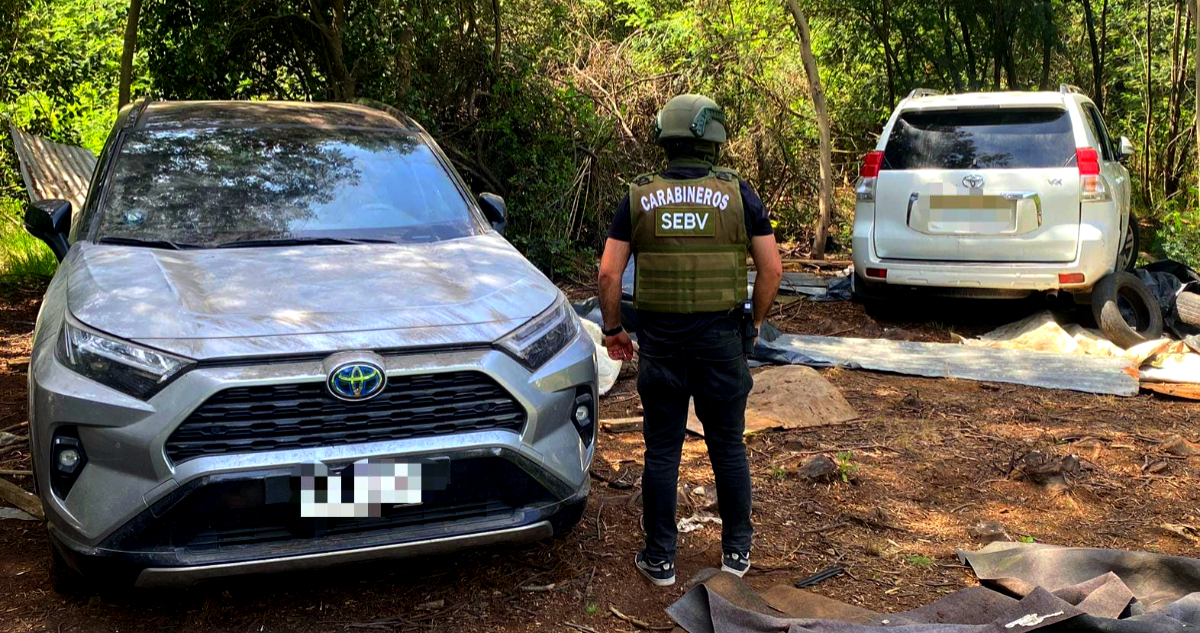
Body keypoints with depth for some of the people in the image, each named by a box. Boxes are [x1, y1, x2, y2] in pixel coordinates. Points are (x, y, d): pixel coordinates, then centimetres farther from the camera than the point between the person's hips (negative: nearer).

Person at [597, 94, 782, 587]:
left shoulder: (639, 198, -1)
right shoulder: (738, 194, -3)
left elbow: (609, 274, -4)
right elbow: (771, 270, -2)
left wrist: (613, 329, 9)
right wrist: (755, 320, 14)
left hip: (660, 342, 0)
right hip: (722, 341, 0)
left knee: (662, 451, 9)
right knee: (728, 447, 13)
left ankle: (659, 559, 17)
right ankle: (736, 551, 25)